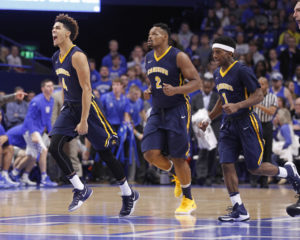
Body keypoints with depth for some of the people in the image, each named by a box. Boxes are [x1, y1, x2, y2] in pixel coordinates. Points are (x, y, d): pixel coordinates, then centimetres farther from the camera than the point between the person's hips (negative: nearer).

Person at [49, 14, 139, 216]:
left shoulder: (77, 56, -18)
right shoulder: (56, 58, 8)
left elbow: (86, 89, -21)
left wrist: (83, 121, -23)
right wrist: (65, 110, 21)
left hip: (86, 108, -8)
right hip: (69, 108, 8)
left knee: (104, 152, 1)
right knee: (55, 148, -10)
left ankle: (129, 194, 16)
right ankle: (81, 190, 1)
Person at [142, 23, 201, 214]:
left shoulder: (178, 57, -11)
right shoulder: (149, 58, 10)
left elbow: (197, 82, -12)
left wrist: (175, 90, -26)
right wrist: (149, 91, 3)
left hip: (177, 111, -6)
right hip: (157, 111, 6)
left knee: (178, 157, -5)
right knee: (151, 154, -9)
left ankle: (189, 200, 11)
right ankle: (177, 175, 21)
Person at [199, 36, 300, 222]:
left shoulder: (242, 71, -14)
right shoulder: (218, 74, 11)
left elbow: (259, 96, -17)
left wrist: (237, 106, -29)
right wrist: (208, 119, 19)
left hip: (247, 123, -7)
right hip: (229, 124, 7)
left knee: (255, 168, -4)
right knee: (227, 165, -7)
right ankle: (239, 210, -5)